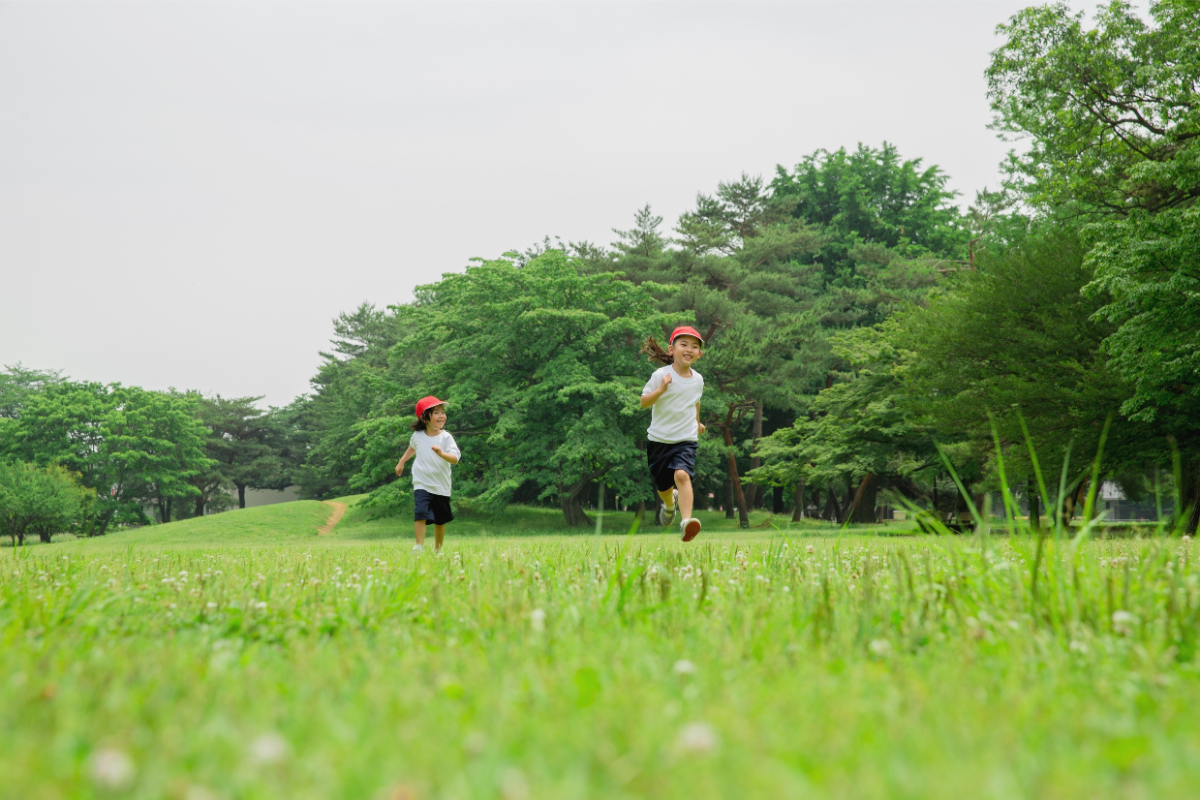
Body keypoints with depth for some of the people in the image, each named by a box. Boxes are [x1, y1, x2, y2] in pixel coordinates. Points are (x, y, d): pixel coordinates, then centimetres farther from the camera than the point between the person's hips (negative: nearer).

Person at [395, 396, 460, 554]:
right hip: (422, 484, 0)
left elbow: (455, 458, -23)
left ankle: (438, 548, 30)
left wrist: (442, 453, -40)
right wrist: (402, 462, 28)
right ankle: (419, 546, -17)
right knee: (420, 513, -20)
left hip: (441, 486, 0)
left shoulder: (446, 437, -10)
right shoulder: (417, 436, -1)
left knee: (440, 520, 12)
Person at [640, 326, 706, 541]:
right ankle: (670, 503, 49)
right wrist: (661, 390, -28)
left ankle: (686, 521, -35)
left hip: (686, 439, 1)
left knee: (682, 475, -26)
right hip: (659, 439, -1)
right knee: (663, 486, 13)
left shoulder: (698, 379, 2)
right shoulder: (661, 375, -10)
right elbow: (644, 402, -12)